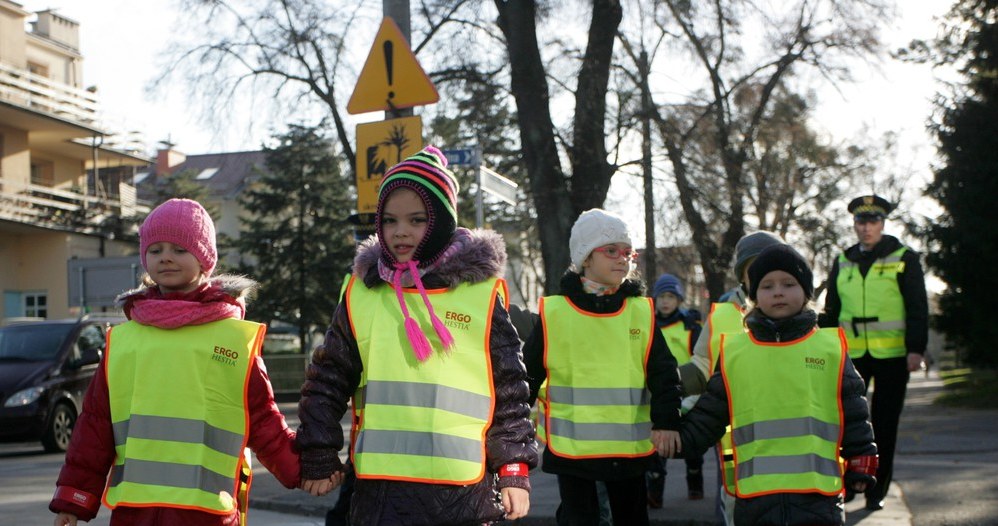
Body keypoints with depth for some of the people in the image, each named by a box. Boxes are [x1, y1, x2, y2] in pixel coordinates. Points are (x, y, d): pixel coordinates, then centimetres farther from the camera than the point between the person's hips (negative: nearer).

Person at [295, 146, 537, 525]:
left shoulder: (482, 291, 0)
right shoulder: (362, 293, 6)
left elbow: (510, 387, 3)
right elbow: (327, 381, 12)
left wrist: (515, 470, 0)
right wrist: (319, 459, 8)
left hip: (464, 490, -1)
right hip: (382, 487, 1)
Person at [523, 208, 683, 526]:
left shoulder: (642, 311, 2)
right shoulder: (554, 312, -3)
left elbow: (663, 371, 2)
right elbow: (529, 372, 2)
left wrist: (666, 420, -8)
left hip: (629, 444, 2)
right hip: (571, 444, -2)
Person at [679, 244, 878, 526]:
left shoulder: (831, 348, 5)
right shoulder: (733, 351, 6)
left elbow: (854, 413, 9)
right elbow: (710, 413, 12)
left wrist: (860, 466, 8)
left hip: (817, 494, -1)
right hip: (754, 494, 1)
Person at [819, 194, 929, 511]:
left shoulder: (904, 259, 2)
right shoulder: (843, 262, 12)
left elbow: (918, 308, -2)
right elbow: (831, 310, 16)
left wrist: (916, 349, -11)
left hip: (892, 355, -2)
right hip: (852, 354, 2)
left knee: (885, 425, 4)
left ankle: (877, 491, 13)